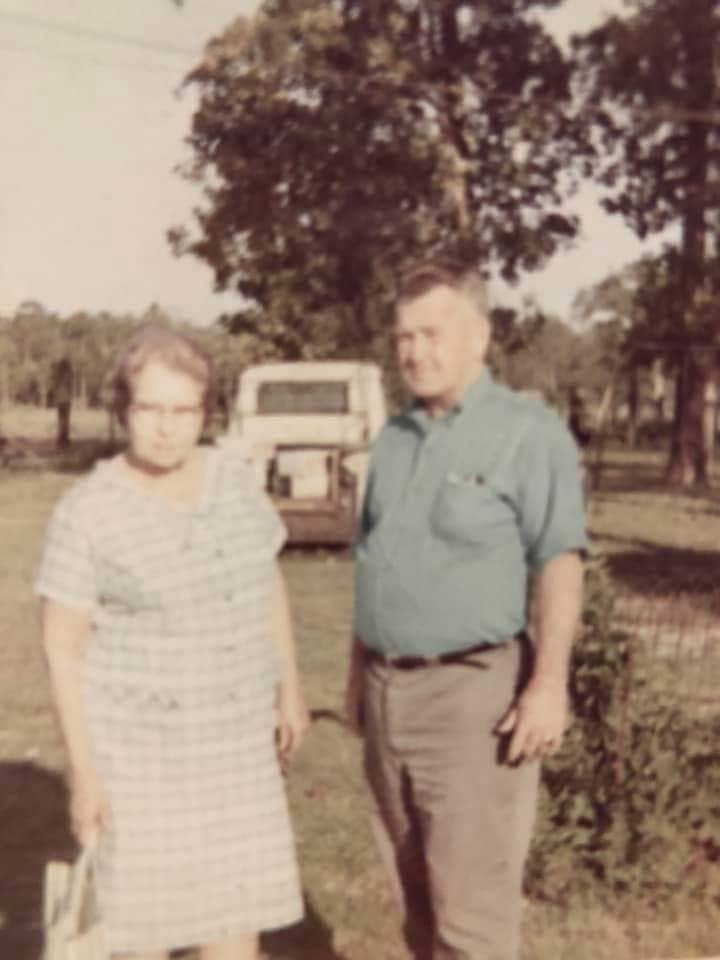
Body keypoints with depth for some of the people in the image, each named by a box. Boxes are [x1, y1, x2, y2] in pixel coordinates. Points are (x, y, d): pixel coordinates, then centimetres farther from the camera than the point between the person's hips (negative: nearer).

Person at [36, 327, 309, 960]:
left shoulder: (232, 475, -1)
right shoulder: (88, 512, -16)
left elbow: (268, 581, 9)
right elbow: (61, 649, -12)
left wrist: (290, 689, 10)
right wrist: (83, 772, -13)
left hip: (231, 737, 5)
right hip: (138, 742, -5)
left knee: (239, 901, 11)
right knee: (145, 909, 7)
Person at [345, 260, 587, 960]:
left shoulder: (527, 432, -8)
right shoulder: (395, 437, 13)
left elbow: (560, 564, -13)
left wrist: (549, 682, -20)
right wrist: (359, 669, 17)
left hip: (473, 691, -7)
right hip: (389, 688, 7)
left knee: (471, 895, -2)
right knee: (414, 887, 16)